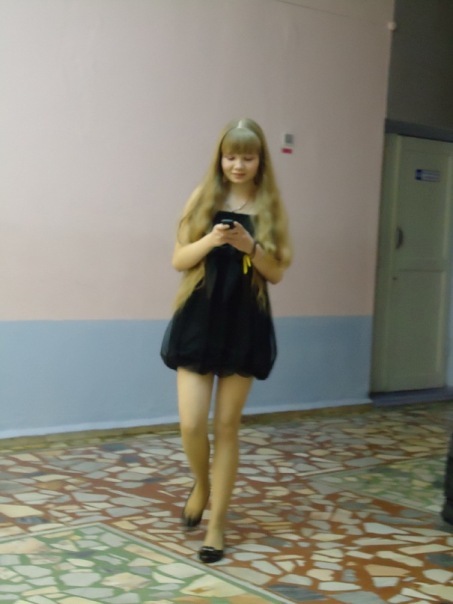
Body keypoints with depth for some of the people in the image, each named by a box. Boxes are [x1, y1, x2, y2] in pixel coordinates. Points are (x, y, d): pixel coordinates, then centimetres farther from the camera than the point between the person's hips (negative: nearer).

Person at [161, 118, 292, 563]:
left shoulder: (270, 207, 2)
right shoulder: (203, 198, 2)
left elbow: (277, 273, 2)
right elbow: (178, 260, 0)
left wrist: (250, 247, -16)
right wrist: (210, 240, -18)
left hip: (245, 326, 0)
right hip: (198, 321, 0)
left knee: (226, 427, 5)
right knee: (191, 424, -6)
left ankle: (216, 524, 15)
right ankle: (201, 484, 27)